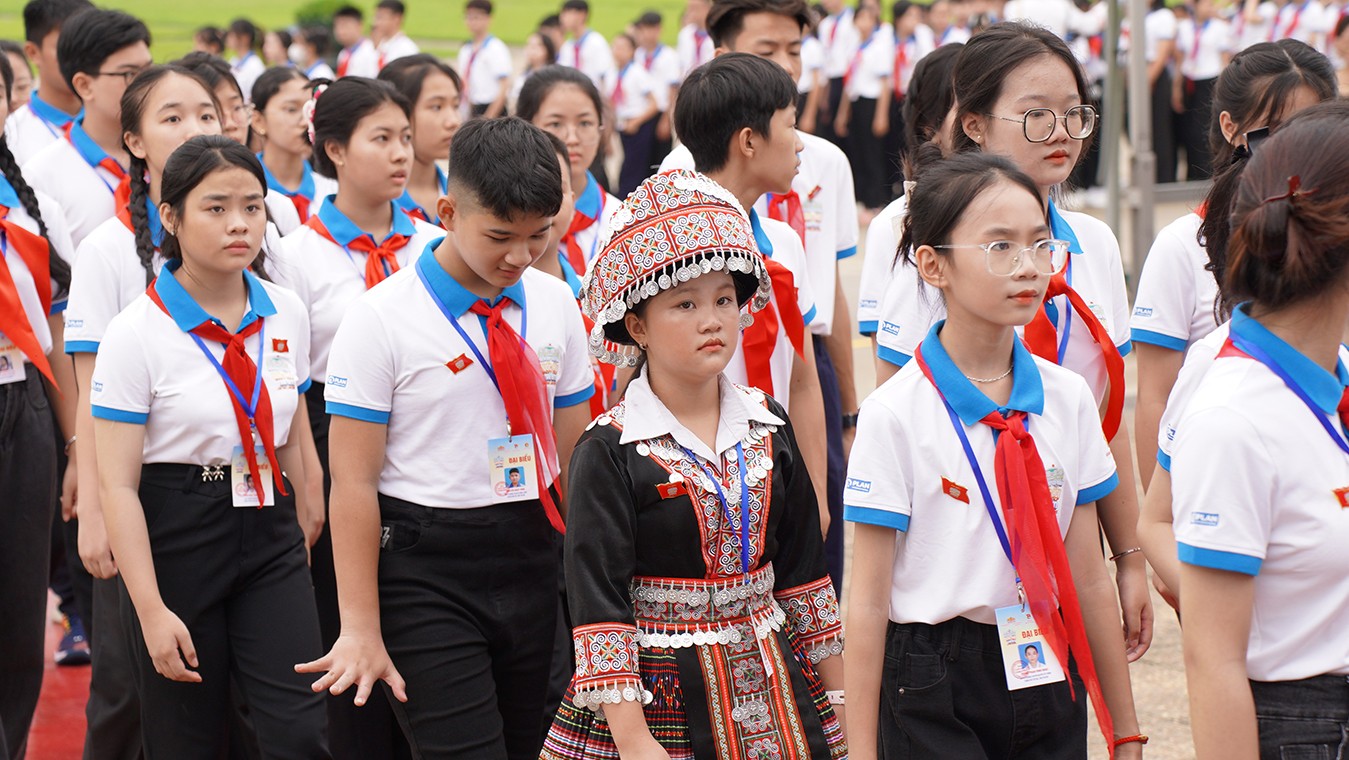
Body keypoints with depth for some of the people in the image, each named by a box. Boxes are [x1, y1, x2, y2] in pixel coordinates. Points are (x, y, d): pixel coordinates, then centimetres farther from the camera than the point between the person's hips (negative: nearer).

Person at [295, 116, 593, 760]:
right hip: (425, 570, -5)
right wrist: (362, 628, -11)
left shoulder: (554, 306, 5)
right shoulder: (381, 320, -9)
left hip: (533, 561, 5)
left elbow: (574, 457, 12)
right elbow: (354, 482, -9)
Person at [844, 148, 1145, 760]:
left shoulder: (1067, 399, 4)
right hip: (934, 690, -4)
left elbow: (1090, 581, 8)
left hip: (1047, 681, 4)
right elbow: (867, 605, -9)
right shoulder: (895, 414, -11)